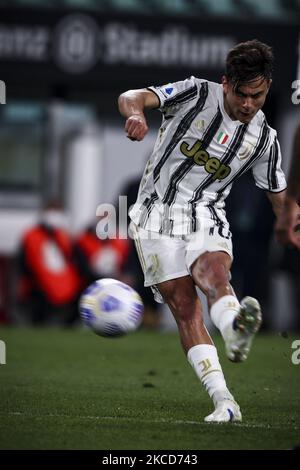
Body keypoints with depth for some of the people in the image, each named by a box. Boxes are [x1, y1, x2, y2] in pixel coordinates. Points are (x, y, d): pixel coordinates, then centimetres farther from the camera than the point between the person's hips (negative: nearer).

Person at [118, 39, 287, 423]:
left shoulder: (264, 139, 4)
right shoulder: (196, 95, -6)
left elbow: (281, 200, 15)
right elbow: (131, 97, -18)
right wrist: (135, 112, -42)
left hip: (207, 219, 1)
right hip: (157, 216, -1)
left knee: (215, 275, -31)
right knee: (184, 306, -13)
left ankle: (237, 334, -65)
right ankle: (224, 402, -18)